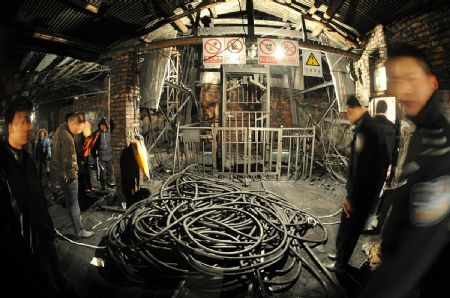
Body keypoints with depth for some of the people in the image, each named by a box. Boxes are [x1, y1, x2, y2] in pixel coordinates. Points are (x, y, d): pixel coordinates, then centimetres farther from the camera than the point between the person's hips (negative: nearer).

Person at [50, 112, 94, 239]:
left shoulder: (61, 128, -2)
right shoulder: (67, 139, -30)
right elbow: (69, 161, -24)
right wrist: (73, 176, -11)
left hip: (57, 169, 9)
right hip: (66, 174, -9)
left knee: (70, 199, 27)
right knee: (73, 203, 2)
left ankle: (75, 216, 48)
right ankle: (79, 231, 13)